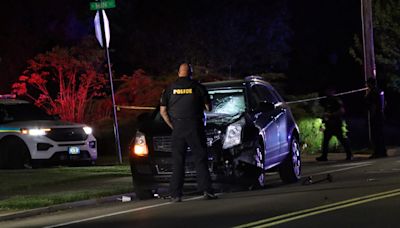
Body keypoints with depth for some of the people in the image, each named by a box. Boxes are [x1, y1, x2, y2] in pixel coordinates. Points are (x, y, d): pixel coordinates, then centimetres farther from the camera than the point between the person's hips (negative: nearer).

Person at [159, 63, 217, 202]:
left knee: (177, 162, 4)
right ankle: (206, 190, -6)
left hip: (177, 128, 2)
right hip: (195, 127, -2)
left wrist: (172, 126, 13)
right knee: (201, 159, 2)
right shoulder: (197, 87, 0)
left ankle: (176, 194, 0)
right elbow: (208, 108, 2)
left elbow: (163, 111, 7)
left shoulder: (170, 89, 7)